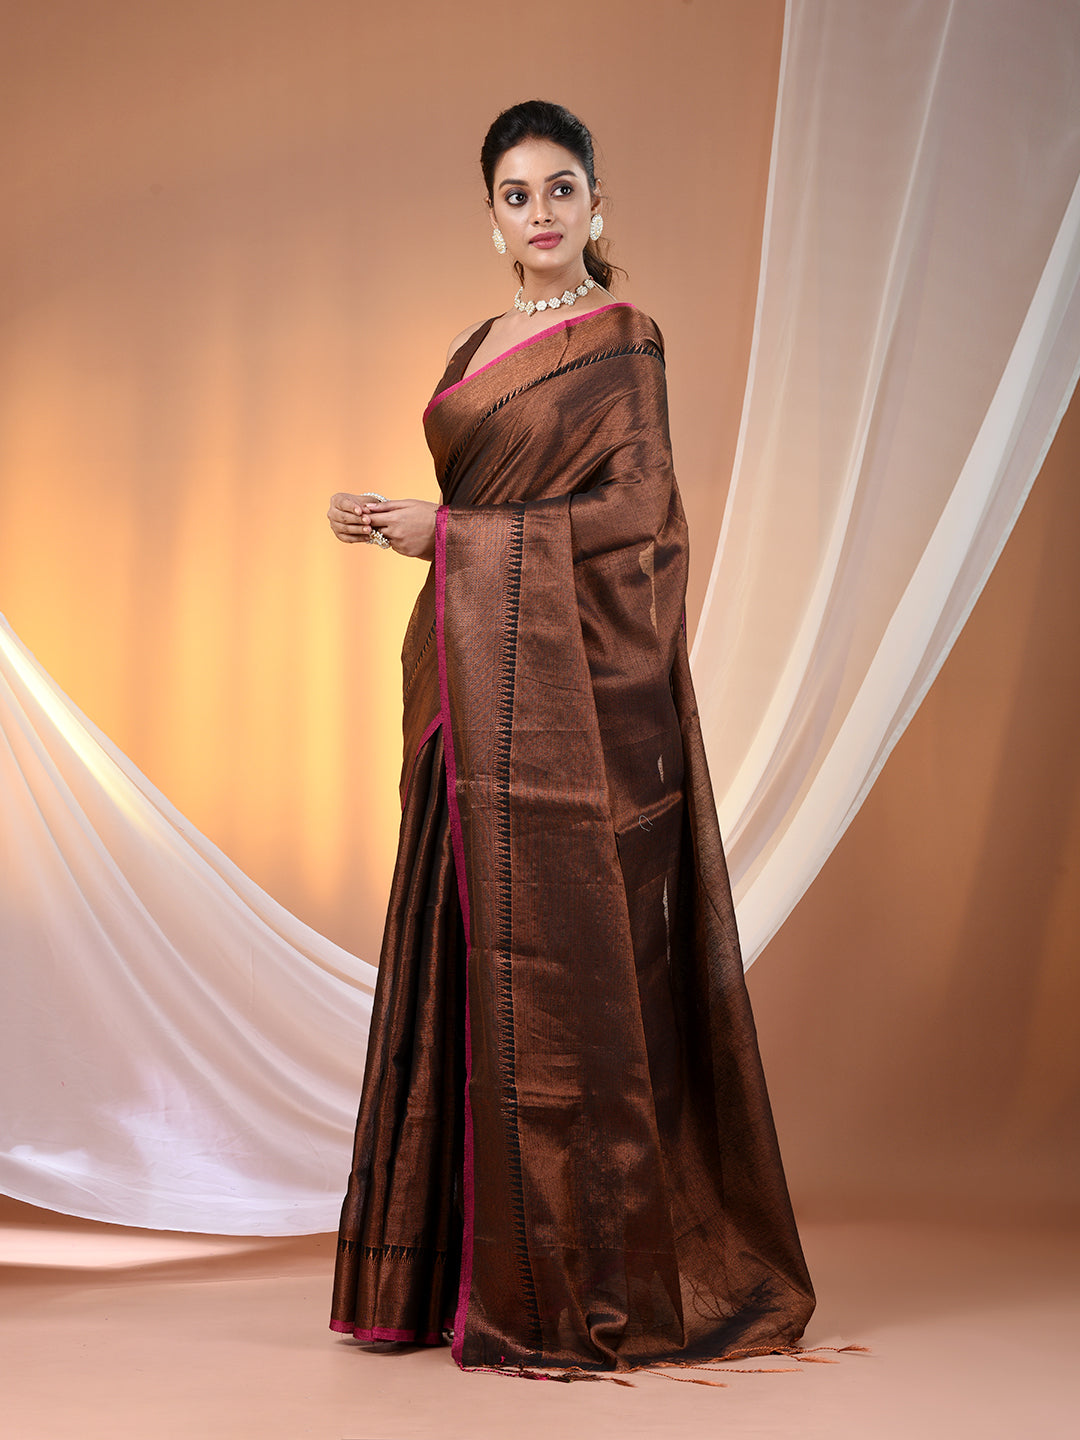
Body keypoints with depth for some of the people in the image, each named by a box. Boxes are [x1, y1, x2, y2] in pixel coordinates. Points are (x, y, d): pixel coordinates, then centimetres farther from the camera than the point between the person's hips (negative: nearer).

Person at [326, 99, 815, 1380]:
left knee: (564, 954, -6)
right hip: (478, 688, 8)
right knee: (471, 950, 8)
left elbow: (634, 511, -13)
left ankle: (598, 1273, 2)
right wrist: (399, 525, 5)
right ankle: (466, 1254, 16)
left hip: (570, 687, -7)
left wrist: (451, 531, -13)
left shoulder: (620, 341, -4)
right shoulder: (478, 348, 18)